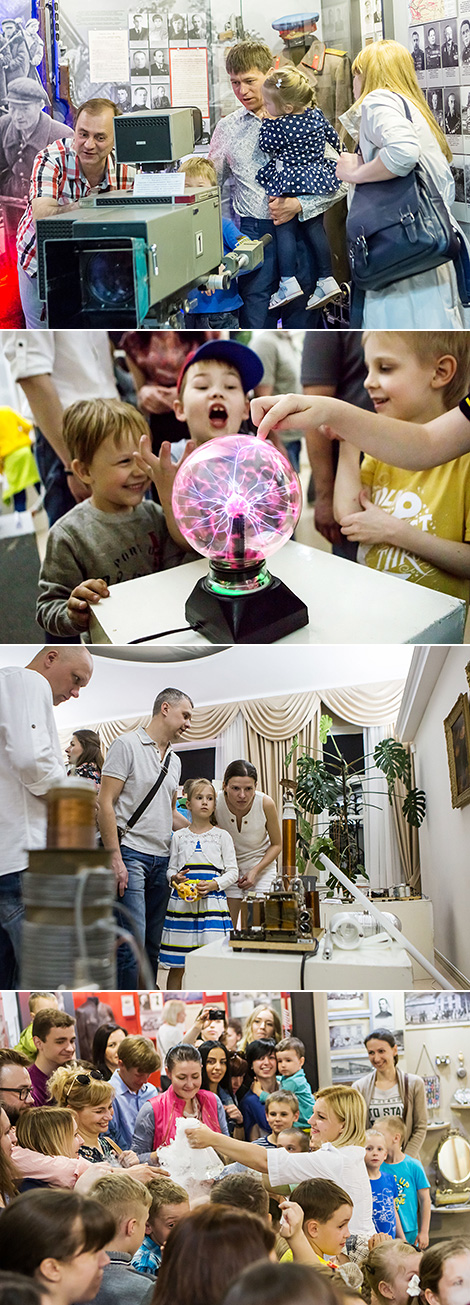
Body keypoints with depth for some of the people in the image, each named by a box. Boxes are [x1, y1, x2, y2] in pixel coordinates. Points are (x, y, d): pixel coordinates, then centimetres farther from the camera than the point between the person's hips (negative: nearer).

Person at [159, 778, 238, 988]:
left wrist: (213, 884, -12)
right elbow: (171, 869, 13)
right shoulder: (179, 837, 10)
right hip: (181, 904, 1)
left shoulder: (222, 836, 7)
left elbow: (232, 872, 4)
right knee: (177, 965, 3)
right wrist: (175, 879, -10)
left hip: (212, 904, -1)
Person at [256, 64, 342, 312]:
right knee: (315, 228, 13)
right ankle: (326, 279, 12)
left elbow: (266, 146, -8)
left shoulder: (281, 126, -22)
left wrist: (268, 121, 1)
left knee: (285, 229, 1)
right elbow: (333, 137, 12)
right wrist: (342, 158, 29)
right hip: (319, 178, 7)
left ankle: (289, 282, -5)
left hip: (290, 183, -7)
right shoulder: (316, 115, -1)